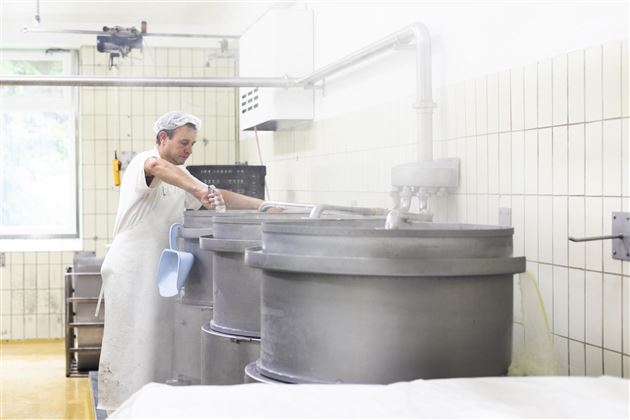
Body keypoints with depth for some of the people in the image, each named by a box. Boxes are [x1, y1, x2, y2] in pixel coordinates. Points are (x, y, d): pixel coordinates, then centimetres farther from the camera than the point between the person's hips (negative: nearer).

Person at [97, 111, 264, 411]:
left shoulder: (180, 177, 14)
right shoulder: (143, 162, -12)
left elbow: (218, 195, 10)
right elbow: (157, 166, -37)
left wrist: (263, 206, -2)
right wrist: (200, 190, -48)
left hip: (159, 273, 8)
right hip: (130, 272, -8)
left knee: (159, 341, 7)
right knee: (130, 343, -3)